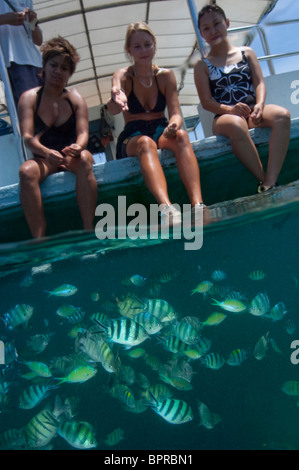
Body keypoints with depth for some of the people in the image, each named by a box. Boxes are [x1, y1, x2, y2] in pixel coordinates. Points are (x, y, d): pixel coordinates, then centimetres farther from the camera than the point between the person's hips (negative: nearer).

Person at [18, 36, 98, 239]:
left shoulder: (76, 99, 7)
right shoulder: (29, 98, 3)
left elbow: (83, 132, -5)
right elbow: (27, 136, -9)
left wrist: (77, 147, -31)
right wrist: (47, 153, -31)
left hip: (72, 156, 1)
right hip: (44, 159, 0)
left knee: (85, 159, -34)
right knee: (26, 171, -32)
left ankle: (89, 230, -36)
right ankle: (39, 238, -34)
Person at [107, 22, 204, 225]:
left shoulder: (166, 75, 6)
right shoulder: (123, 76, -1)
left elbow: (175, 113, -4)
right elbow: (114, 109, -24)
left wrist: (174, 124, -29)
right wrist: (116, 100, -50)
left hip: (162, 131, 2)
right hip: (132, 138, -2)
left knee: (181, 135, -33)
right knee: (146, 143, -38)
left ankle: (198, 205, -52)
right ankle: (166, 208, -61)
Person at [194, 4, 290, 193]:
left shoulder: (247, 53, 17)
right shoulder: (202, 65, 10)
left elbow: (260, 83, 7)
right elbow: (207, 102, 0)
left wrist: (260, 105, -15)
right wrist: (229, 109, -19)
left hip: (253, 111, 3)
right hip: (225, 116, -3)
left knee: (282, 115, -30)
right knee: (236, 125, -39)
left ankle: (270, 183, -39)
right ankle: (263, 180, -33)